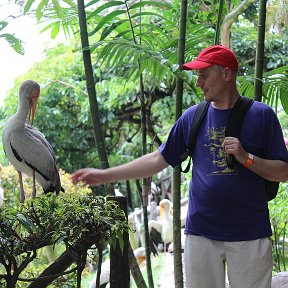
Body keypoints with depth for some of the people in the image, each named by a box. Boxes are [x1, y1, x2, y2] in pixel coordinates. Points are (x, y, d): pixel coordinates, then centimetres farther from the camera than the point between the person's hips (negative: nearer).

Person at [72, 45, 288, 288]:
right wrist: (104, 175, 7)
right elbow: (158, 160, 10)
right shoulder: (193, 117, 8)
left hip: (250, 235, -2)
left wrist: (246, 158, -16)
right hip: (201, 233, 2)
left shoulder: (262, 115, -1)